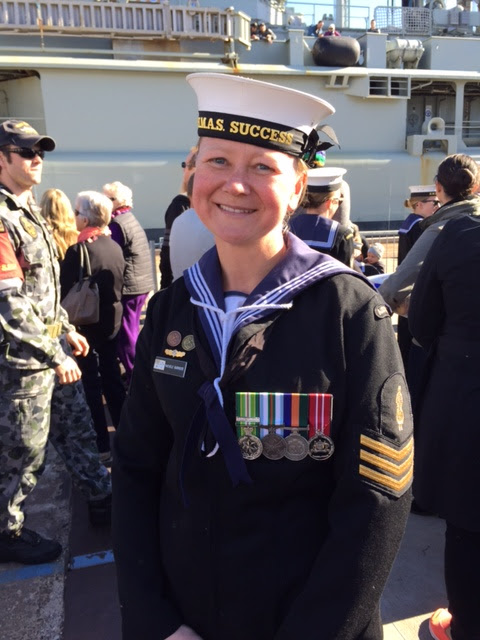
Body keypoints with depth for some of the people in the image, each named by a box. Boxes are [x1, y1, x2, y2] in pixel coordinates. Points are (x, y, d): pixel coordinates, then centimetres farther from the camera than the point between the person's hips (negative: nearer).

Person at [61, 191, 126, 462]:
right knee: (112, 378, 17)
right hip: (112, 321, 7)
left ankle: (101, 446, 12)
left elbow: (65, 292, -16)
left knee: (91, 384, 4)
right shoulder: (115, 247, 1)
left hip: (86, 324, -6)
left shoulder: (77, 251, -19)